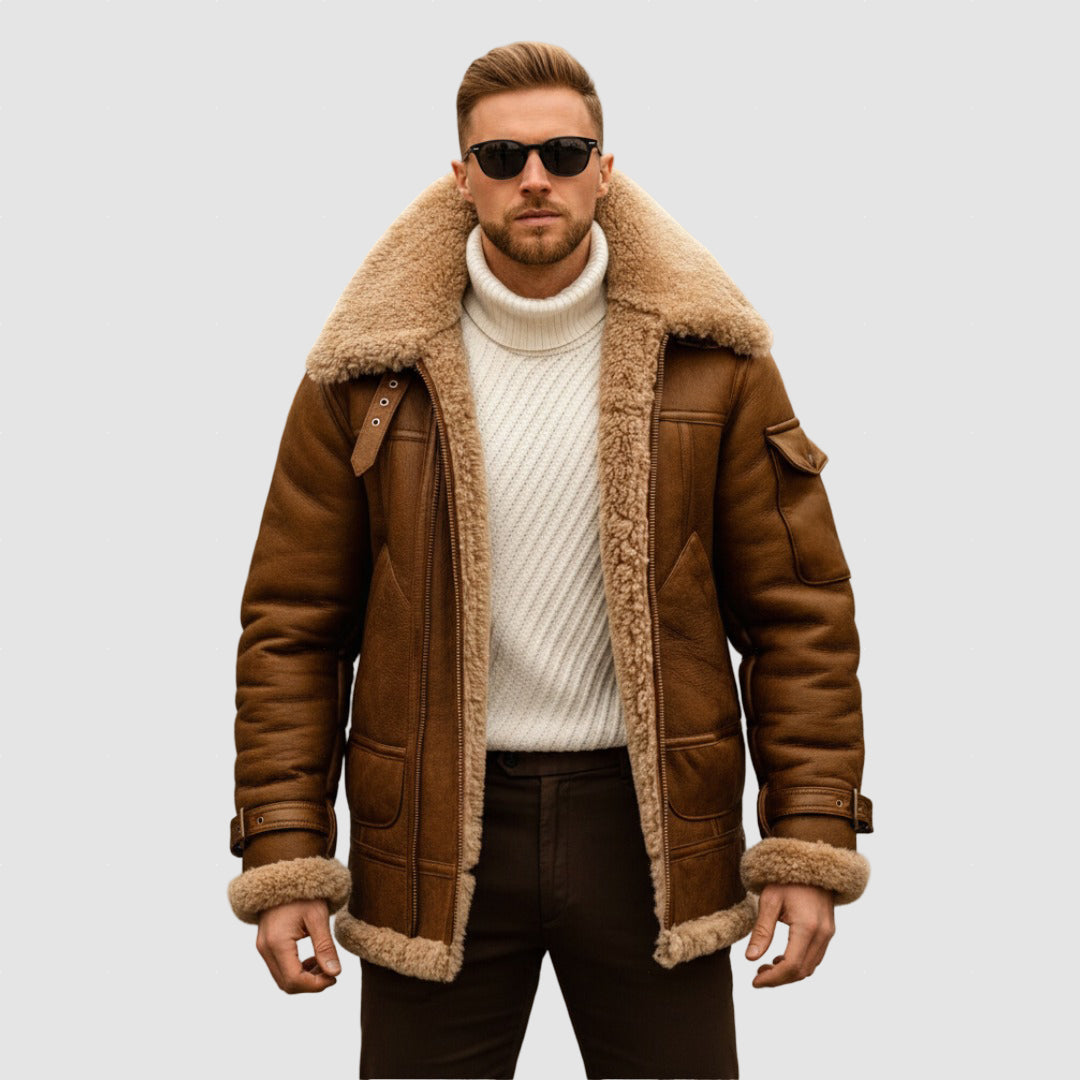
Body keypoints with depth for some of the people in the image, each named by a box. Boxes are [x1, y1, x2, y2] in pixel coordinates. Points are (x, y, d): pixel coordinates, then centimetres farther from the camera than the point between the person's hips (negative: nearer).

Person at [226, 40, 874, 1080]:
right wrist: (283, 857, -5)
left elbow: (799, 613, 0)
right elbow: (293, 624, 1)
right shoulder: (368, 374, -1)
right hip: (436, 830, 0)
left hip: (647, 822, 1)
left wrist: (809, 847, -5)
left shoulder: (710, 362, -1)